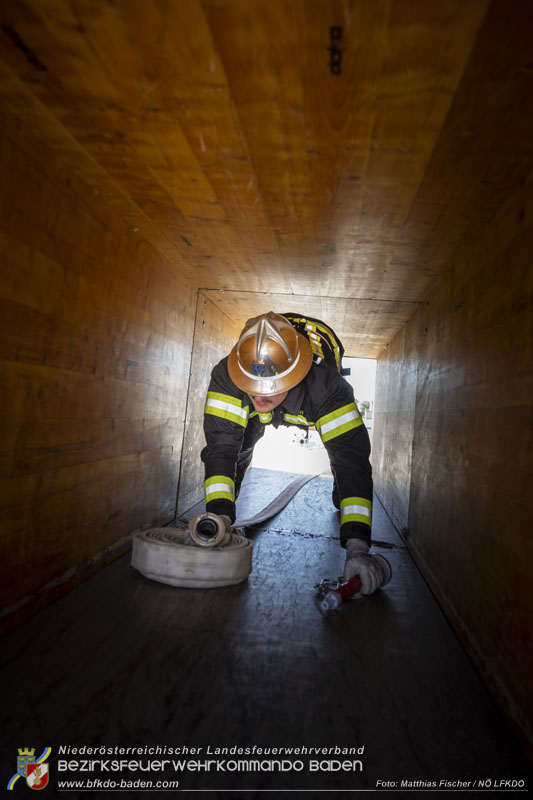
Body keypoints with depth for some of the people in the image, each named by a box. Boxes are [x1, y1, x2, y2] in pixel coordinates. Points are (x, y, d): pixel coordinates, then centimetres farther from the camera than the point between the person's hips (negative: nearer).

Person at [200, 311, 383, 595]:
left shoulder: (326, 385, -49)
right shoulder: (226, 377, -45)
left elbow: (351, 458, -51)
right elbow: (220, 447, -45)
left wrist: (357, 545, -58)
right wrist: (219, 514, -58)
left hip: (313, 408, -1)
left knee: (348, 449, -3)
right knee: (235, 442, -11)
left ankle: (342, 502, 30)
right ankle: (226, 504, 22)